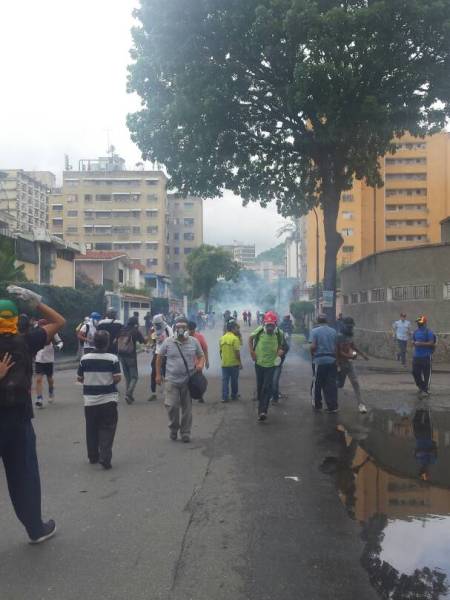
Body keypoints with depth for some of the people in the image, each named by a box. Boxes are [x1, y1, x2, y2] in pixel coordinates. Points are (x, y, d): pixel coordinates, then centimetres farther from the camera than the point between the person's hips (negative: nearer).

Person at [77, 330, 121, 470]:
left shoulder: (85, 358, -3)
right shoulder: (112, 358, -11)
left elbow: (80, 378, 3)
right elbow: (117, 378, -13)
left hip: (90, 400, 3)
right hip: (108, 399, -2)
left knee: (92, 429, 15)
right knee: (107, 429, 3)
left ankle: (93, 457, 25)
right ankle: (105, 457, -8)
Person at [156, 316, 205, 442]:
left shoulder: (194, 342, 2)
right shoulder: (168, 342, -1)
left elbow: (201, 356, 11)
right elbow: (159, 357, 8)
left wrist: (201, 364, -11)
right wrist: (158, 374, 5)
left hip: (189, 380, 1)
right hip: (172, 380, -1)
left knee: (187, 408, 7)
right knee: (171, 406, -8)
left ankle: (185, 433, 21)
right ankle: (174, 428, 19)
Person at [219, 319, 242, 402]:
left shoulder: (222, 338, 3)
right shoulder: (235, 338, -14)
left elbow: (220, 351, 10)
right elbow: (237, 352, -17)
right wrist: (240, 362, -8)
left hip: (224, 363, 4)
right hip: (234, 363, -4)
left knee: (225, 380, 7)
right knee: (234, 380, 11)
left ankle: (225, 397, 5)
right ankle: (234, 395, 24)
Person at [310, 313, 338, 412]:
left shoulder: (315, 331, -7)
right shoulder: (333, 331, 5)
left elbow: (313, 346, -14)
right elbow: (336, 347, 4)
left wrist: (312, 354, 5)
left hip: (319, 360, -3)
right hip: (331, 360, 3)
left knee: (317, 384, 10)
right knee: (331, 384, 6)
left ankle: (317, 405, 20)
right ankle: (332, 406, 6)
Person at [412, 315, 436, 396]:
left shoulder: (428, 332, -11)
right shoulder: (416, 332, 11)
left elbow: (431, 343, -18)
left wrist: (421, 344, -23)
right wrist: (414, 343, -2)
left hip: (426, 357, -7)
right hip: (416, 356, 7)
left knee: (426, 374, 2)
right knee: (415, 372, 9)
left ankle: (426, 389, 14)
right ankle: (421, 387, 28)